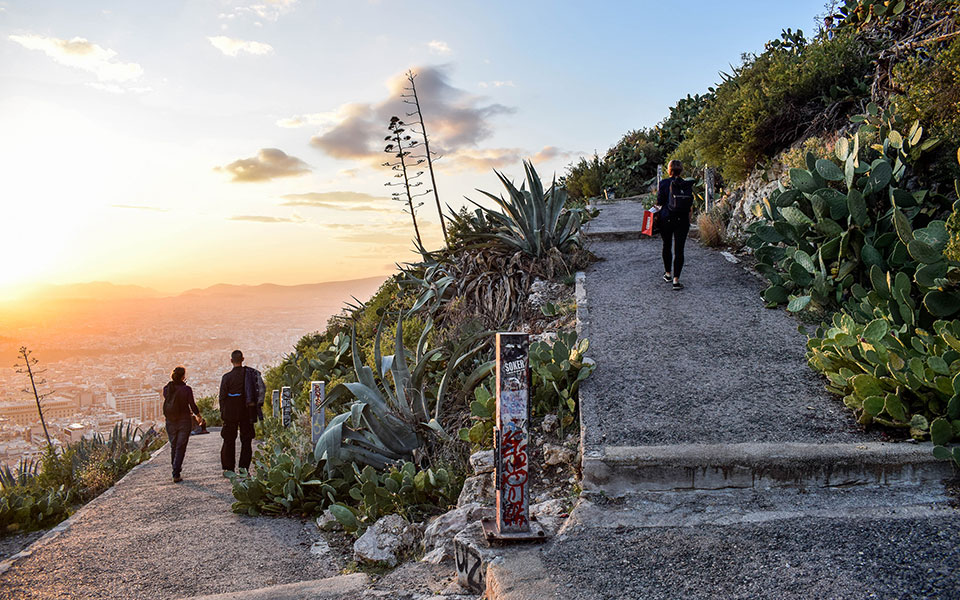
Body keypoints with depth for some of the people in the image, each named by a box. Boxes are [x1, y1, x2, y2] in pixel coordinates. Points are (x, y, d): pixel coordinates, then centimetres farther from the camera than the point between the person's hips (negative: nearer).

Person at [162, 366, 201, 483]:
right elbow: (192, 405, -9)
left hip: (170, 422, 4)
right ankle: (176, 475, -4)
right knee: (180, 448, 2)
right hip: (184, 421, -3)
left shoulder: (166, 388, -4)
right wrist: (198, 415, 10)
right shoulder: (187, 389, -13)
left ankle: (176, 468, 34)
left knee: (173, 446, 20)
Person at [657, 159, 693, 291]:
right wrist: (689, 218, 13)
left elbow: (659, 201, -6)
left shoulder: (664, 183, -7)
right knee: (679, 250, -1)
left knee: (667, 246, 19)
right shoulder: (686, 184, -2)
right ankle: (676, 280, -7)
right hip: (682, 220, 0)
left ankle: (668, 274, 31)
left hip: (666, 219, 0)